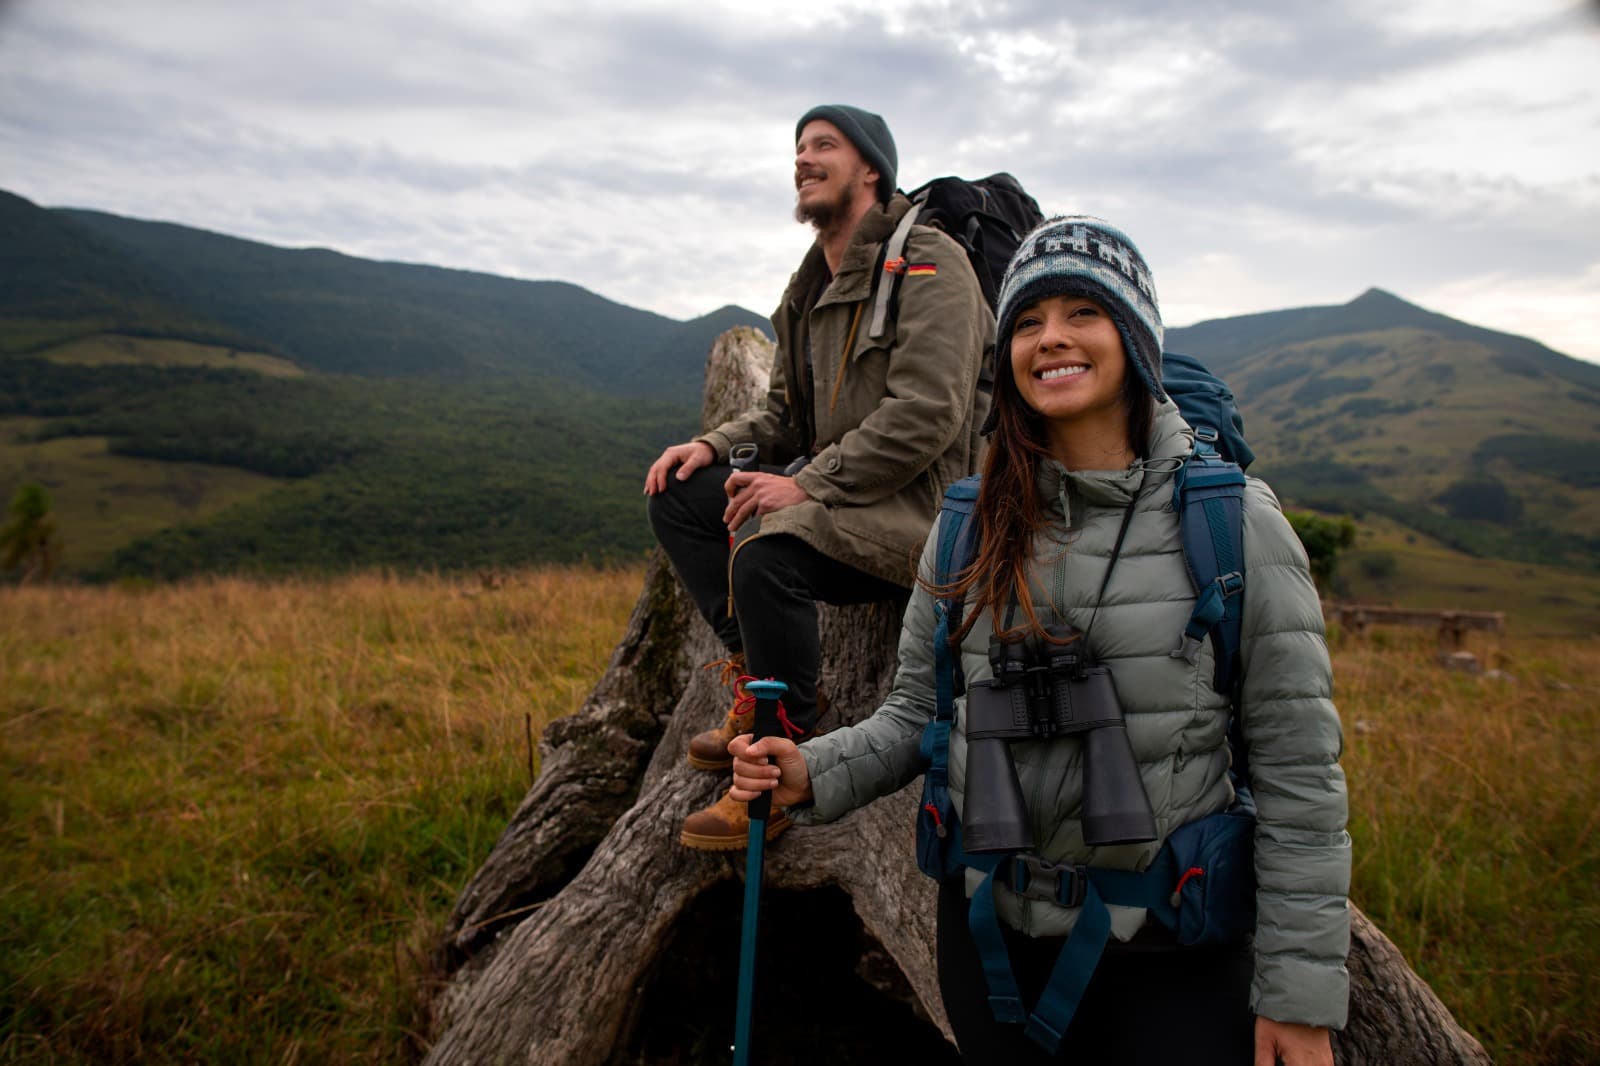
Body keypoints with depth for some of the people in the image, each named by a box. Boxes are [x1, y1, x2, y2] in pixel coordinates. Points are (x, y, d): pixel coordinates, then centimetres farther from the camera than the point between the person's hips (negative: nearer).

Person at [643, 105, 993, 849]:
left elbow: (927, 414, -21)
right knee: (678, 497, -3)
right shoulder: (814, 285, 17)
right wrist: (714, 445, 2)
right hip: (836, 492, 9)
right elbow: (787, 413, 22)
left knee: (766, 554, -33)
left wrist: (809, 484, -24)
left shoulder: (927, 264, -9)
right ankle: (758, 683, -3)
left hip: (922, 504, -9)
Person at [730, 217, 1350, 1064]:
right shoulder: (971, 525, -1)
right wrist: (812, 775, -13)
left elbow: (1297, 768, -9)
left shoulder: (1232, 519, -10)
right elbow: (919, 712, 6)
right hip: (991, 933, 3)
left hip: (1174, 960, -3)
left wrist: (1300, 992, -8)